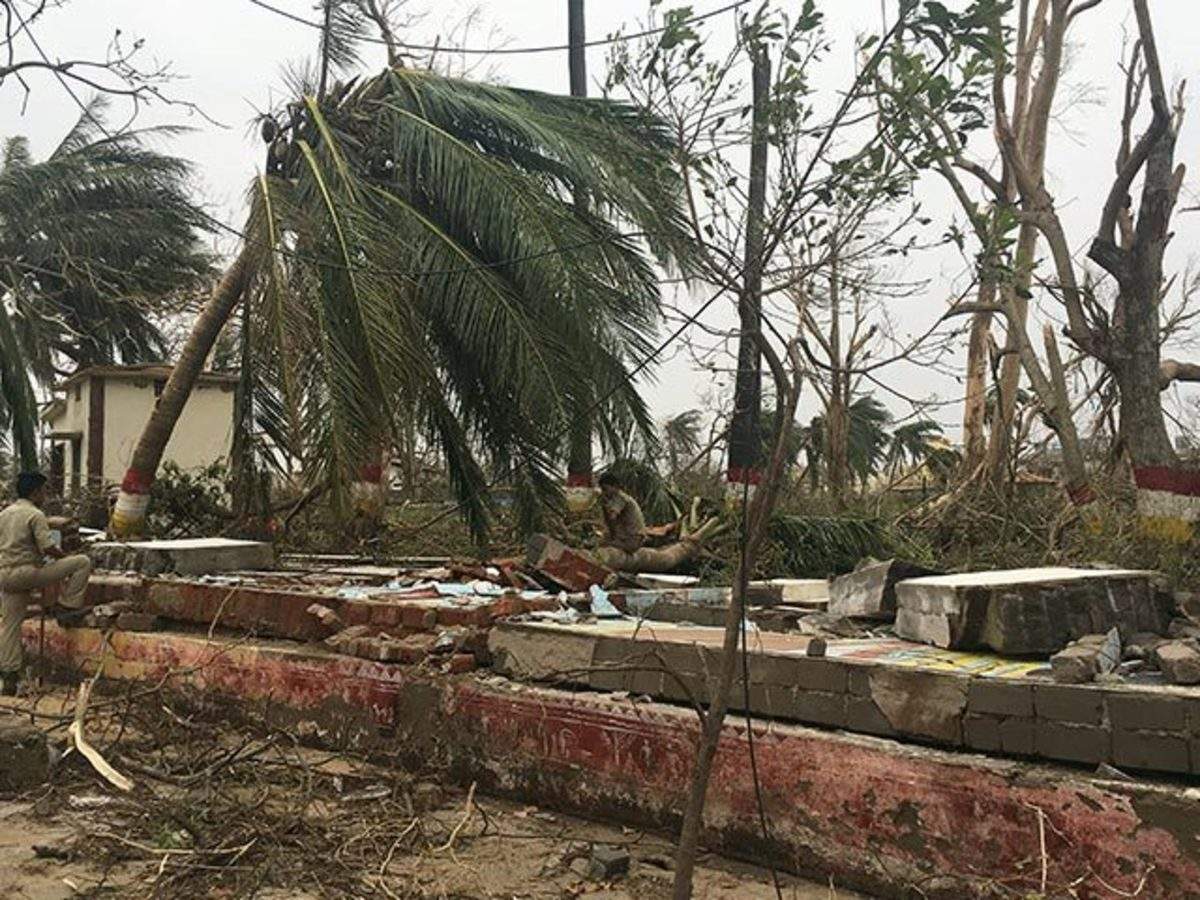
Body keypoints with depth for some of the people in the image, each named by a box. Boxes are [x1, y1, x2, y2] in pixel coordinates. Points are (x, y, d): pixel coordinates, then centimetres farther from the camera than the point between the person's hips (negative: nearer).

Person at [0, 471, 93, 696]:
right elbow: (48, 547, -17)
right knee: (83, 563, -4)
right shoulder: (35, 515, -8)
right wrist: (66, 556, 3)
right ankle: (67, 609, -1)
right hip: (27, 572, -8)